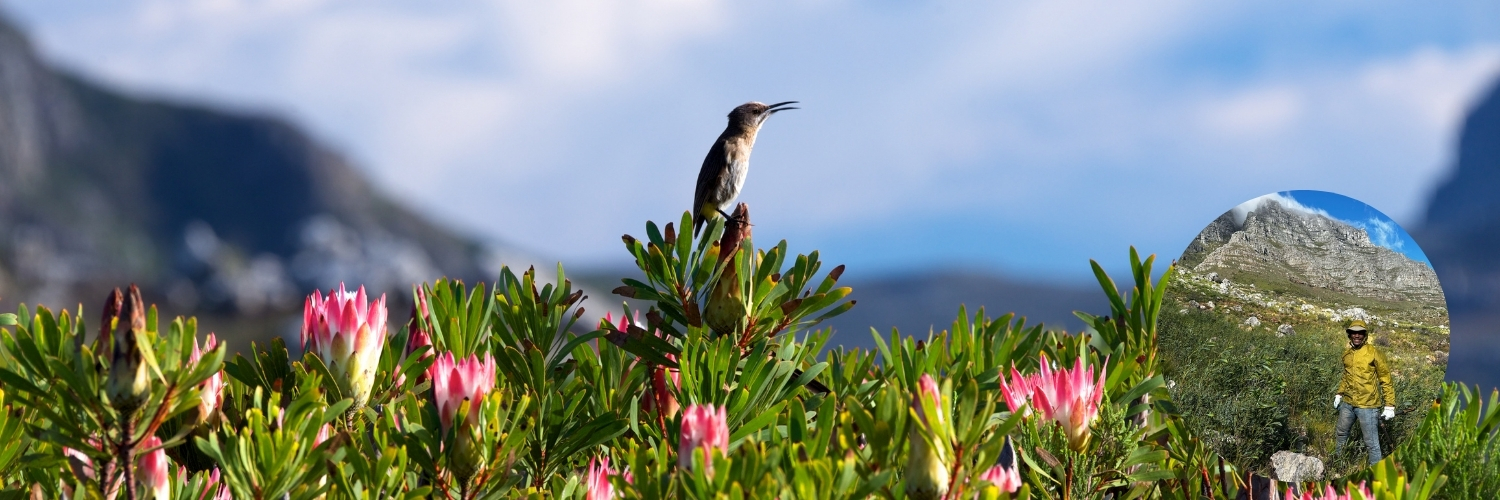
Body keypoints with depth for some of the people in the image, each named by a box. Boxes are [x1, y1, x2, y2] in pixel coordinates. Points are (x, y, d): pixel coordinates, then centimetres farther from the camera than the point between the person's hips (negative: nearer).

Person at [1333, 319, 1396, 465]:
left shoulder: (1373, 353, -10)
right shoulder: (1347, 354, 8)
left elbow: (1386, 380, -7)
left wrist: (1389, 406, -10)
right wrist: (1339, 394, 19)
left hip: (1367, 405, -7)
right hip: (1348, 403, 7)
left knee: (1372, 442, -5)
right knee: (1340, 434, 20)